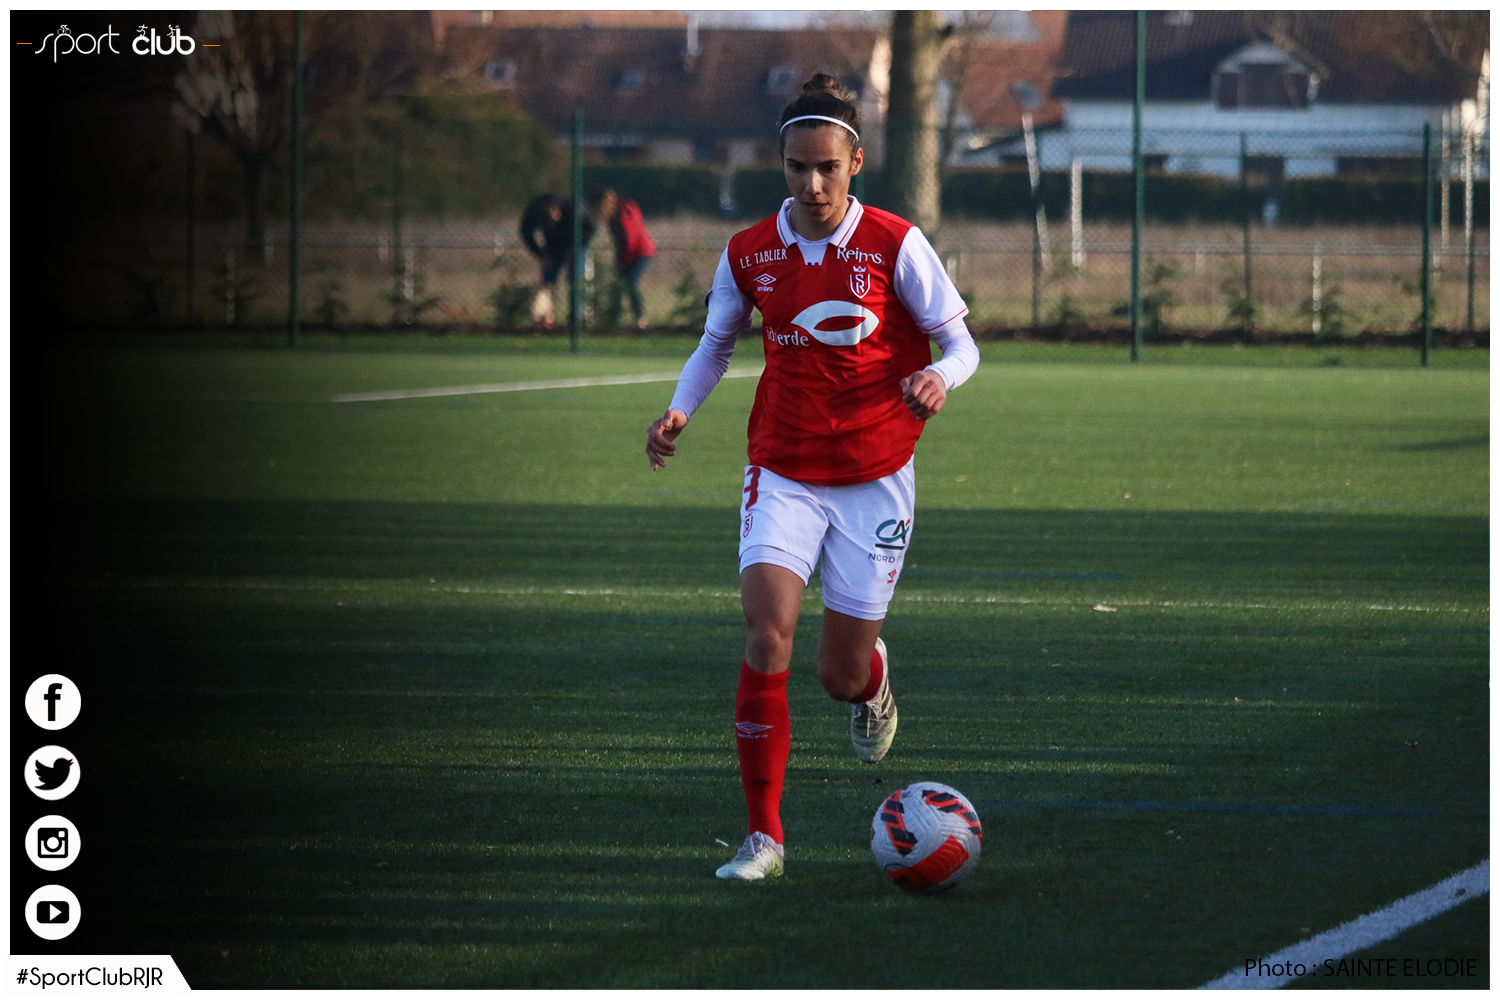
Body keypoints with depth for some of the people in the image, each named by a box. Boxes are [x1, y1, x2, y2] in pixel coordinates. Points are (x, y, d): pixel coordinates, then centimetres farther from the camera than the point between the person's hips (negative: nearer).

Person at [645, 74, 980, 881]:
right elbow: (716, 342, 15)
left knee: (842, 677, 3)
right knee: (767, 632, -21)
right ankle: (763, 836, -14)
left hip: (874, 475, -1)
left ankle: (870, 679, 45)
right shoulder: (749, 255, -2)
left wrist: (940, 378, -26)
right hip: (784, 471, 1)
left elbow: (960, 342, -3)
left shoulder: (895, 246, -10)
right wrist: (680, 409, -3)